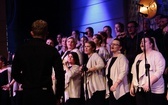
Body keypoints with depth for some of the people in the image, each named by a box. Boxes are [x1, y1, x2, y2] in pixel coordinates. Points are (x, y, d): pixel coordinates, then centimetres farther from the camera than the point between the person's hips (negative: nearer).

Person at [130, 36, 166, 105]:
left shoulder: (156, 54, -3)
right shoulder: (138, 56, 20)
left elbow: (159, 71, -15)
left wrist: (149, 83, -24)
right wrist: (132, 86, 15)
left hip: (153, 90, -6)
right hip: (139, 90, 6)